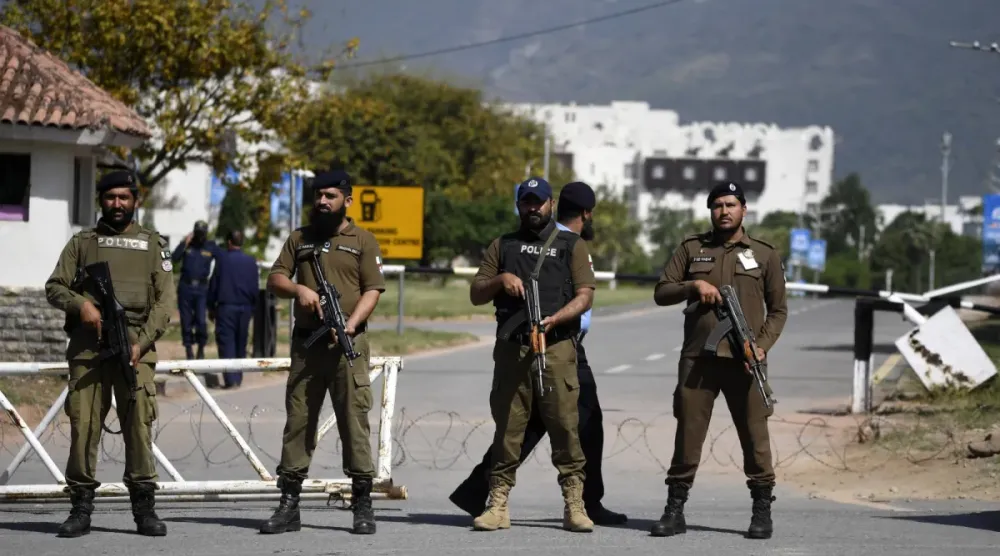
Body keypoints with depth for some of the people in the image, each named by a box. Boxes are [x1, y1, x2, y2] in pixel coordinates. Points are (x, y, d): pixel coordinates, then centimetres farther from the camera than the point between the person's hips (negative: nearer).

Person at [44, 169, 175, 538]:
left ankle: (144, 508, -6)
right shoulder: (82, 242, 17)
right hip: (87, 345, 1)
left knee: (139, 424, -9)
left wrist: (142, 342, -7)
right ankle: (81, 507, 0)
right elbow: (54, 287, 10)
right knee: (83, 424, -5)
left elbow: (164, 299, 7)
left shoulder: (152, 244, 16)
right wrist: (81, 303, -12)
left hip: (135, 345, -1)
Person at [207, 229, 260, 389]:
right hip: (245, 308, 4)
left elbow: (213, 284, -2)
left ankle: (231, 380, -12)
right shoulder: (251, 262, 4)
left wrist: (211, 307, 6)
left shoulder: (222, 259, -5)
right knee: (241, 344, 13)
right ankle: (238, 378, 16)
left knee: (227, 344, -3)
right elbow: (255, 287, 8)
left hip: (226, 306, -3)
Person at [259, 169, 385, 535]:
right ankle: (289, 505, 5)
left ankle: (362, 505, -1)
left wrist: (351, 324, -18)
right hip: (306, 343, 3)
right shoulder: (299, 239, 15)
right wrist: (298, 289, -12)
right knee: (297, 421, 2)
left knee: (354, 421, -5)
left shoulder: (363, 241, 5)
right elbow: (274, 279, 10)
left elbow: (372, 291, -3)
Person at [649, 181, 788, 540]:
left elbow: (778, 310, 10)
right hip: (697, 358, 1)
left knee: (755, 435, -3)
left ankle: (762, 510, 4)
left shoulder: (764, 254, 10)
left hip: (744, 361, -1)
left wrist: (763, 345, -6)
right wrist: (694, 285, -9)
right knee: (688, 433, 0)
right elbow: (661, 292, 9)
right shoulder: (691, 249, 12)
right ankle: (675, 510, 5)